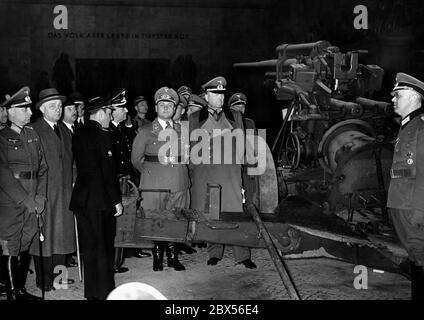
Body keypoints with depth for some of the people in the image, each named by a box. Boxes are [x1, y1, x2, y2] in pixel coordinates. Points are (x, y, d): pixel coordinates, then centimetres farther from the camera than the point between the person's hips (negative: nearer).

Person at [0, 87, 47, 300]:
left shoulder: (32, 135, 11)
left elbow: (42, 168, 11)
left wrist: (40, 197, 0)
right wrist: (27, 201, -12)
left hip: (32, 205, 5)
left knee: (25, 248, 10)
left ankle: (21, 290, 21)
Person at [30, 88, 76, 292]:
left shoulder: (64, 130, 15)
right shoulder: (34, 131, -9)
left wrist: (72, 182, 10)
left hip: (64, 191, 7)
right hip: (44, 191, -7)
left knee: (62, 232, 9)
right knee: (43, 235, 1)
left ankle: (58, 273, 19)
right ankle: (44, 280, 9)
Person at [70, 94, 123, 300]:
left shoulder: (78, 135, 9)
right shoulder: (102, 136, -14)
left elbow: (80, 167, 13)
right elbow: (108, 172, -16)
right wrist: (116, 200, -10)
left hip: (81, 198, 7)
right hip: (100, 200, -7)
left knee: (88, 248, 13)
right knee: (103, 248, 3)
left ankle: (91, 292, 22)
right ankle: (104, 292, 10)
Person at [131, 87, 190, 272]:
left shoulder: (182, 131, 13)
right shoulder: (145, 132, 6)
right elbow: (136, 159, 9)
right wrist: (150, 173, 6)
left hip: (179, 185, 2)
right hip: (154, 186, -2)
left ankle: (173, 257, 15)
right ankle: (157, 258, 11)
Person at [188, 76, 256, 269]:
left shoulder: (234, 116, 15)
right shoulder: (195, 118, 13)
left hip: (229, 171, 0)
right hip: (204, 172, 0)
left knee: (235, 211, -5)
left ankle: (242, 255, 0)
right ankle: (214, 253, 14)